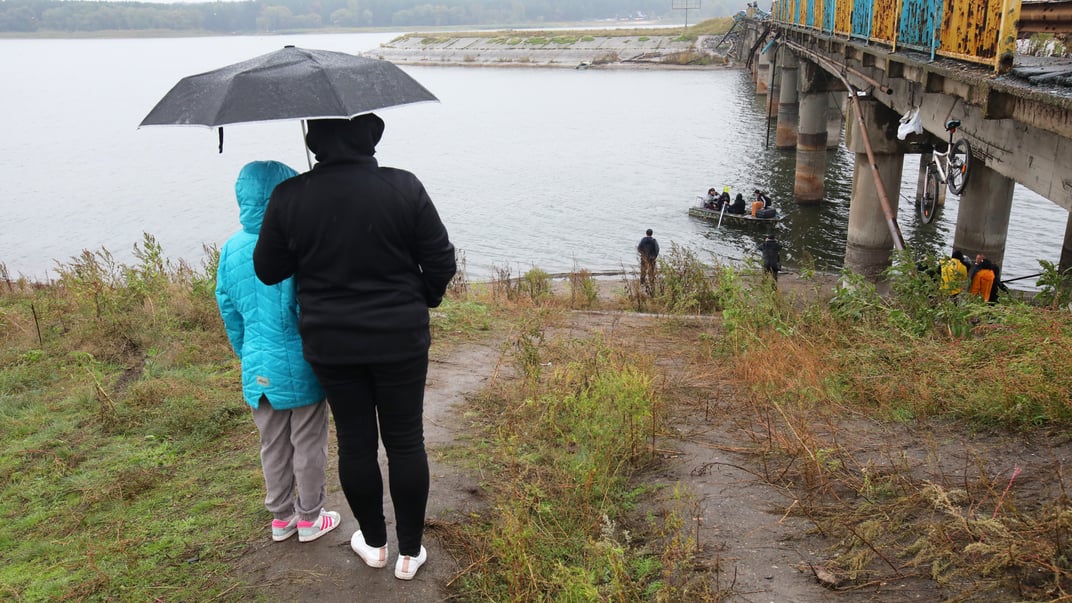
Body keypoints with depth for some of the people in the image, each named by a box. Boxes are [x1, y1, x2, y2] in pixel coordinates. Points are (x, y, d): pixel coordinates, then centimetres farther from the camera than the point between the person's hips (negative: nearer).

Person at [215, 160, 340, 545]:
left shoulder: (231, 249, 0)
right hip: (300, 367, -5)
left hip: (258, 368, 5)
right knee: (308, 446, 12)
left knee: (273, 447, 19)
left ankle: (280, 518, 34)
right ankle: (309, 519, 27)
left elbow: (228, 311, 8)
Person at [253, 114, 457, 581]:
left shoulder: (289, 197, -8)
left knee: (354, 442, 15)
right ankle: (410, 552, 23)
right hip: (400, 338, -1)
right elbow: (441, 262, -7)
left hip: (331, 344, 2)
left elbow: (268, 270, 2)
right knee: (405, 441, 11)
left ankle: (373, 544, 33)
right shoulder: (404, 187, -12)